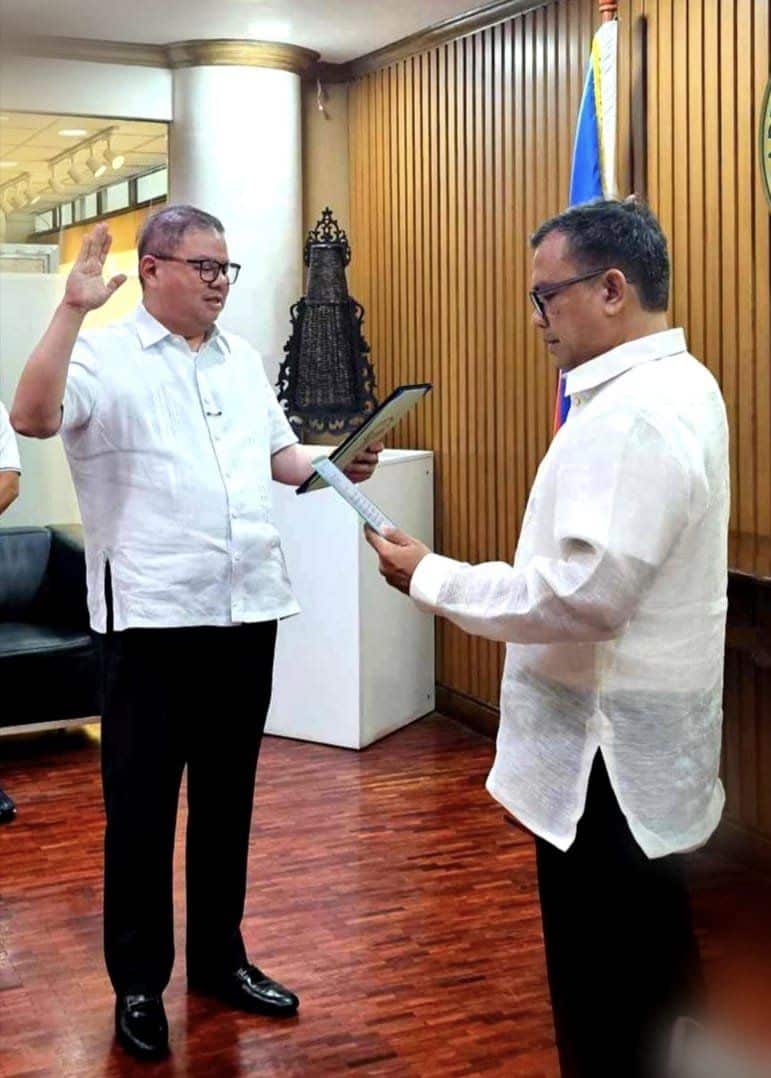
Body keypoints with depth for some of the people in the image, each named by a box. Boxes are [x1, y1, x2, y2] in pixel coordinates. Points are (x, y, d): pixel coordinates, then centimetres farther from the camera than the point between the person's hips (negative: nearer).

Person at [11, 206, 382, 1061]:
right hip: (151, 617, -6)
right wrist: (72, 308, -28)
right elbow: (32, 417, -24)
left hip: (246, 610, 6)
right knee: (140, 805, 4)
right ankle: (138, 982, 19)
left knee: (227, 797, 15)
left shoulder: (243, 360, 14)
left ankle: (219, 958, 30)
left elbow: (280, 456, 22)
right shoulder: (104, 355, -6)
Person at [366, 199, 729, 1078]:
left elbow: (586, 593, -29)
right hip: (631, 735, 10)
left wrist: (430, 577, -19)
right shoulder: (671, 386, 11)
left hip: (607, 750, -10)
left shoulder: (633, 413, -23)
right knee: (648, 970, 23)